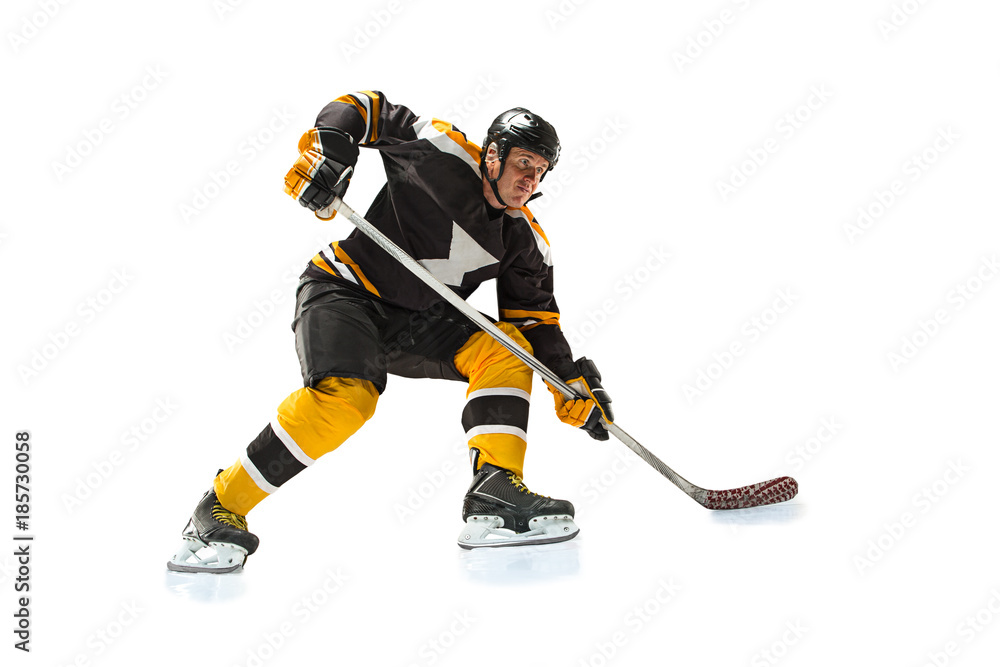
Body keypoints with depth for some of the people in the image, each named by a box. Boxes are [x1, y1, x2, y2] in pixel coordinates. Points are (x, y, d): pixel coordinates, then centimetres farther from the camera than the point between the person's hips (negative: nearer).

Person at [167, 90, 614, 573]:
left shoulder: (524, 241, 3)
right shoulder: (446, 154, -12)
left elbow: (534, 320, 6)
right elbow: (369, 108, -4)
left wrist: (572, 385, -5)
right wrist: (329, 150, -22)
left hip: (412, 321, 7)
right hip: (343, 290, -6)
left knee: (506, 350, -13)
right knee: (346, 396, -31)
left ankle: (496, 491, -19)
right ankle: (220, 509, -20)